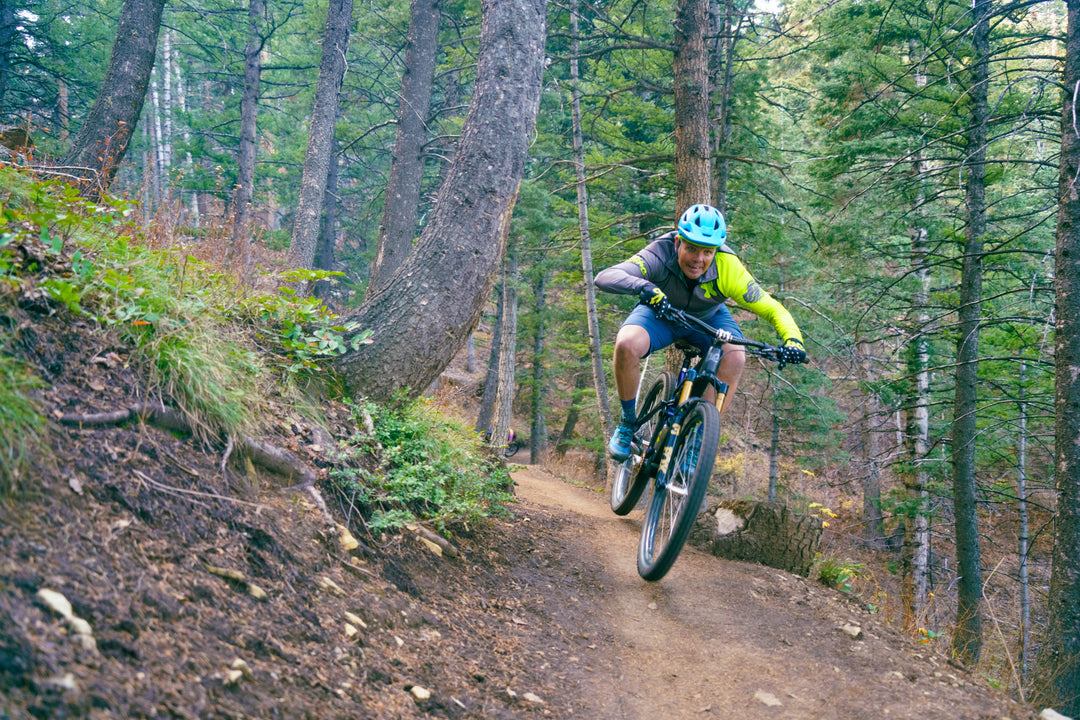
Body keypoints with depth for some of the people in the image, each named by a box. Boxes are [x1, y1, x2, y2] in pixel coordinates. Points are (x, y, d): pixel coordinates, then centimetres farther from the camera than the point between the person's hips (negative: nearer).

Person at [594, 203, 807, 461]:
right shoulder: (660, 255, -35)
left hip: (708, 318, 1)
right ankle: (628, 422, -7)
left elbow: (772, 309, -25)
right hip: (661, 312, -1)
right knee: (626, 344, -32)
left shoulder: (728, 269, -31)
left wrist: (793, 340, -45)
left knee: (734, 357, -30)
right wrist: (642, 286, -67)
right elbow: (604, 277, -47)